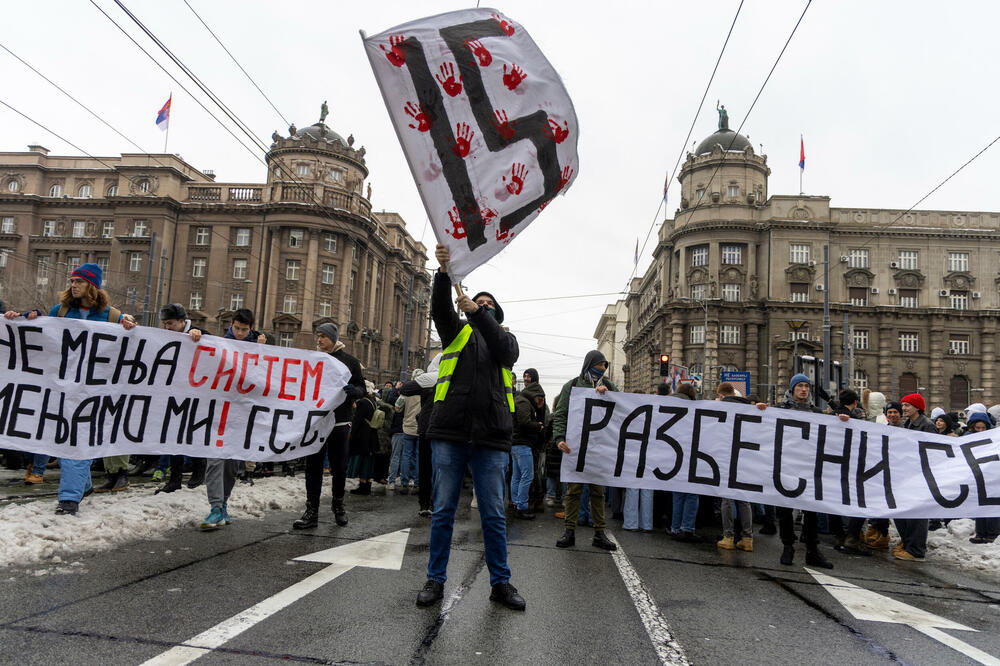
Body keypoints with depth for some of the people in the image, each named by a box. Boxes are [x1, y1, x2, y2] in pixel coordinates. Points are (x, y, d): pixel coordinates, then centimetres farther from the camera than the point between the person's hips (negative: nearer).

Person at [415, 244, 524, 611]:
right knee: (443, 511, 5)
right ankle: (436, 580, 18)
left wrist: (481, 313, -16)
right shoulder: (458, 331, 16)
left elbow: (503, 351, -7)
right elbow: (440, 308, -3)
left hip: (491, 437, 0)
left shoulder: (507, 339, 18)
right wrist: (444, 271, -20)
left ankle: (500, 582, 18)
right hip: (450, 433, 0)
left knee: (494, 514, 6)